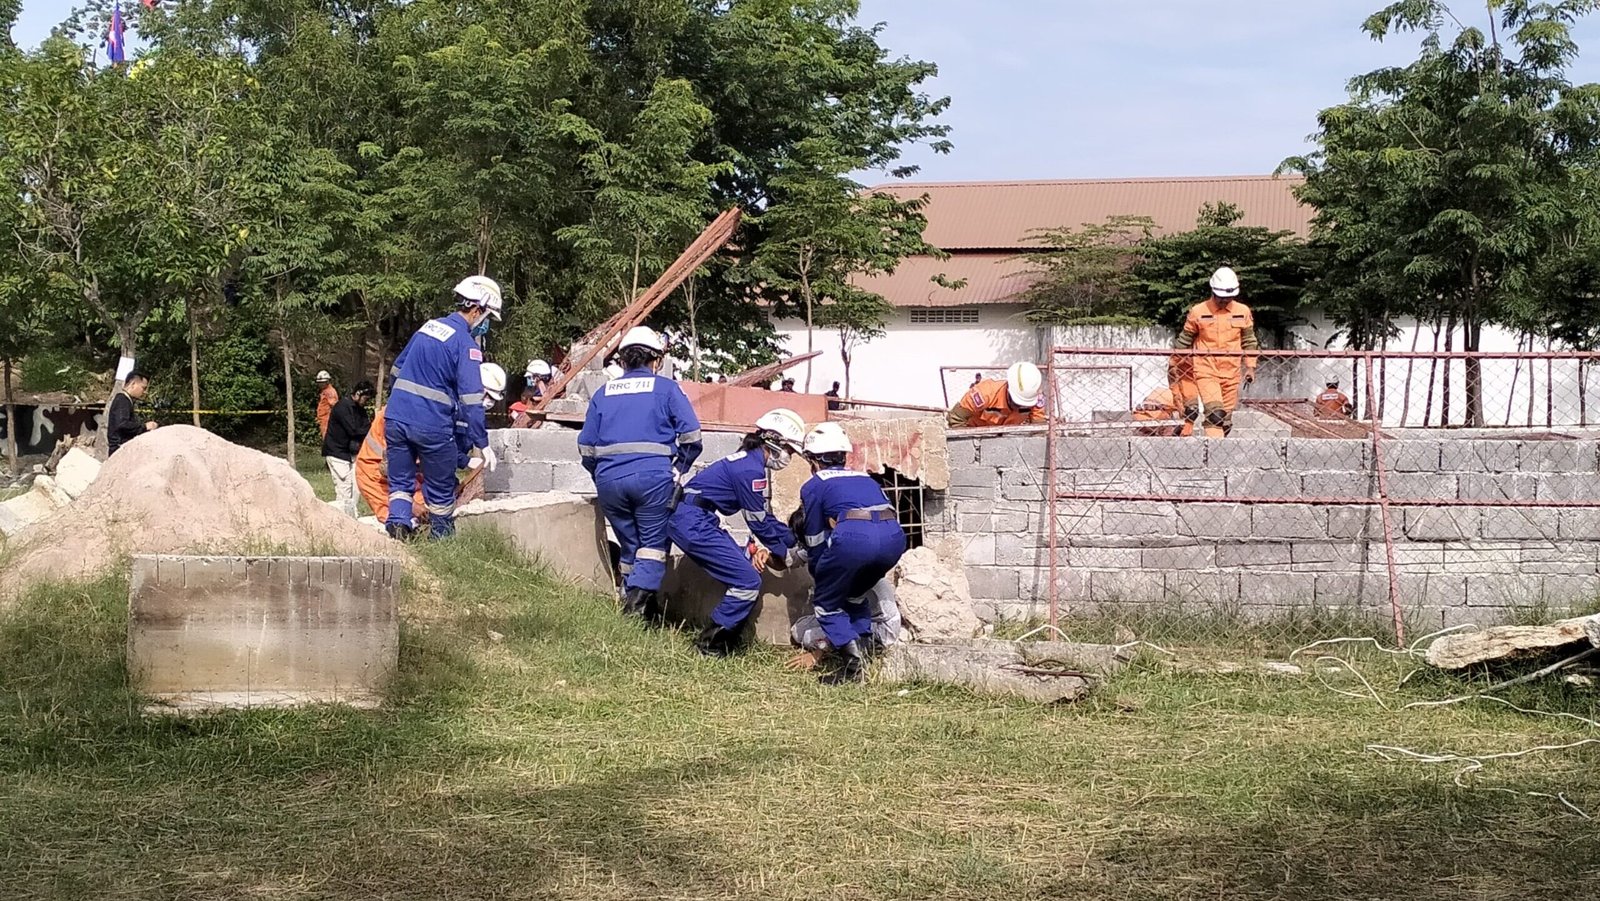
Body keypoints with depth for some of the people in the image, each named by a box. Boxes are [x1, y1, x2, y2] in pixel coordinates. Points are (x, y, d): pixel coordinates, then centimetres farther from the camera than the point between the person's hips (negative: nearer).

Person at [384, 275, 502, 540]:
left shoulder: (427, 327, 13)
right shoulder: (465, 344, -9)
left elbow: (398, 368, 24)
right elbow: (471, 399, -15)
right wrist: (481, 443, -12)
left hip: (396, 416, 6)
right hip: (432, 426, -6)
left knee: (400, 481, 13)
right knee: (441, 489, 11)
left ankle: (398, 523, -5)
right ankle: (442, 536, 21)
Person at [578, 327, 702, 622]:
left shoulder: (603, 393, 16)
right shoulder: (666, 388, 6)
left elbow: (586, 447, 15)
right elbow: (691, 437, -1)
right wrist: (678, 469, 12)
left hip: (609, 479, 4)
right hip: (653, 477, -4)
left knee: (629, 545, 15)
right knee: (654, 543, 1)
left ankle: (634, 602, 15)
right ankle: (639, 597, -19)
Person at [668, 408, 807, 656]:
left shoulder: (753, 462, 15)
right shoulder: (751, 470, -16)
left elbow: (766, 515, 19)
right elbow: (760, 523, -10)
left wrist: (794, 539, 15)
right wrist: (789, 551, 2)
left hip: (695, 520, 10)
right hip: (693, 523, -10)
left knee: (747, 569, 12)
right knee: (748, 581, -10)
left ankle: (725, 641, 16)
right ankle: (710, 644, -2)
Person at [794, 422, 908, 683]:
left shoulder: (813, 486, 19)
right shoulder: (864, 478, 33)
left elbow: (814, 541, 21)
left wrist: (818, 576, 39)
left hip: (853, 537, -5)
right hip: (894, 535, 5)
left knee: (826, 602, 15)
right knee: (854, 595, 31)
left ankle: (851, 662, -1)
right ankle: (863, 648, 18)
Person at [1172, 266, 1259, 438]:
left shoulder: (1243, 312, 6)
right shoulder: (1198, 312, -1)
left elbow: (1249, 341, 15)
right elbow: (1184, 340, 9)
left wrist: (1250, 366, 8)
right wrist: (1174, 365, 13)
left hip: (1231, 372, 3)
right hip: (1205, 371, -3)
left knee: (1226, 418, 7)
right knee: (1214, 412, -19)